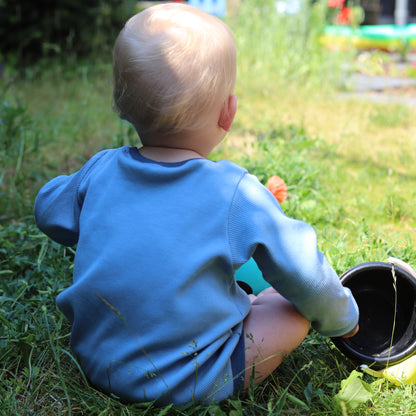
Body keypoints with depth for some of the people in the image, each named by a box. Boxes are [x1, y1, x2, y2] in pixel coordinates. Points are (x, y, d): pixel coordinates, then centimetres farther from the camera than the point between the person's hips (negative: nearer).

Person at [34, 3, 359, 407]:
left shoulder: (99, 170, -5)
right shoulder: (237, 193, -18)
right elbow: (303, 272, -8)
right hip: (187, 386, -5)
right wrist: (342, 317, 13)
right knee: (296, 309, 5)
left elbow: (49, 212, 16)